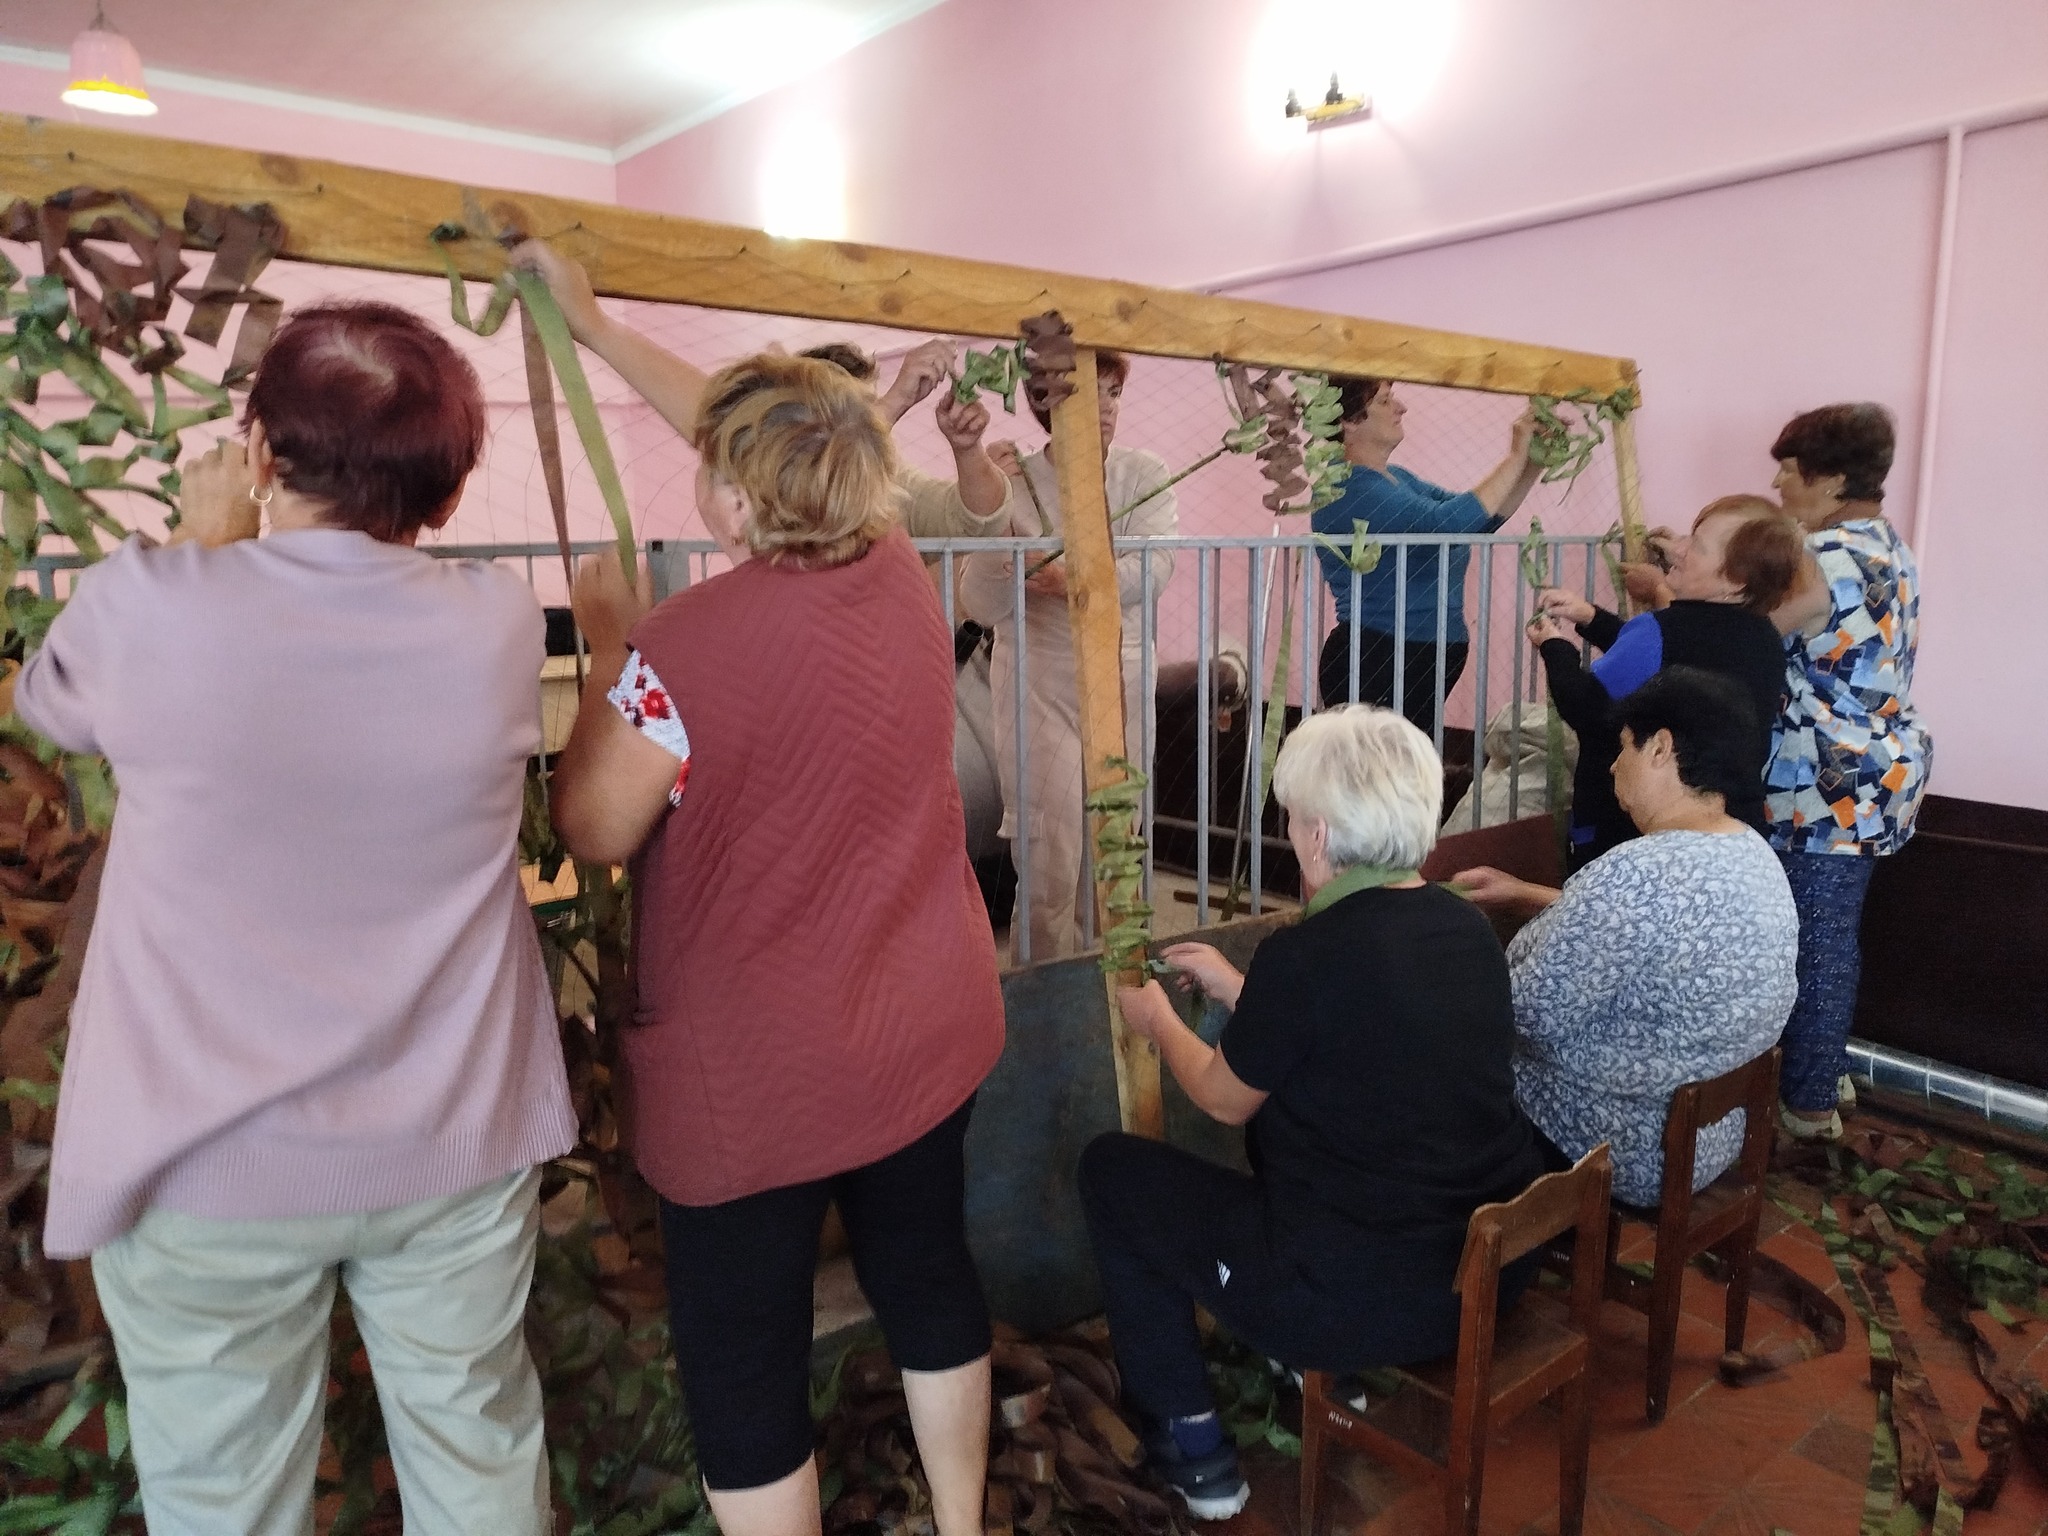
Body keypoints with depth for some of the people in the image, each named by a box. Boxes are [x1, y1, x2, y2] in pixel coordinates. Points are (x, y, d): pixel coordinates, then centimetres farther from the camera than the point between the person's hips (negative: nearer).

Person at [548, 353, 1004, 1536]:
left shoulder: (688, 640, -24)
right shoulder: (901, 576, -5)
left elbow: (594, 831, -12)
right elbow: (778, 448, 9)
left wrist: (610, 648, -2)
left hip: (758, 1075, -6)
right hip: (932, 1033, 7)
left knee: (744, 1368, 14)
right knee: (931, 1277, 25)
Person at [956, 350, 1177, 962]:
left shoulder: (1144, 474, 4)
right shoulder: (1015, 485, -3)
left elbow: (1155, 565, -12)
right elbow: (982, 607, -10)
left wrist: (1078, 581, -29)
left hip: (1125, 687, 3)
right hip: (1041, 690, -3)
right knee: (1047, 871, -4)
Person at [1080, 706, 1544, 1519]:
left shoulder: (1305, 955, -21)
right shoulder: (1467, 926, 0)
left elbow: (1225, 1099, -3)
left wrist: (1159, 1021, 15)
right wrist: (1235, 989, 22)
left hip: (1367, 1298, -7)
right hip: (1497, 1268, 8)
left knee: (1111, 1169, 8)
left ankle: (1189, 1442, 16)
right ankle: (1324, 1372, 38)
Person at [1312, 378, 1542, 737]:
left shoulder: (1395, 478, 15)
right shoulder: (1349, 489, -16)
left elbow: (1480, 519, 16)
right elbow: (1447, 522, -25)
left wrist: (1534, 463, 4)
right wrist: (1514, 458, -15)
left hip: (1420, 661, 10)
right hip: (1374, 665, -10)